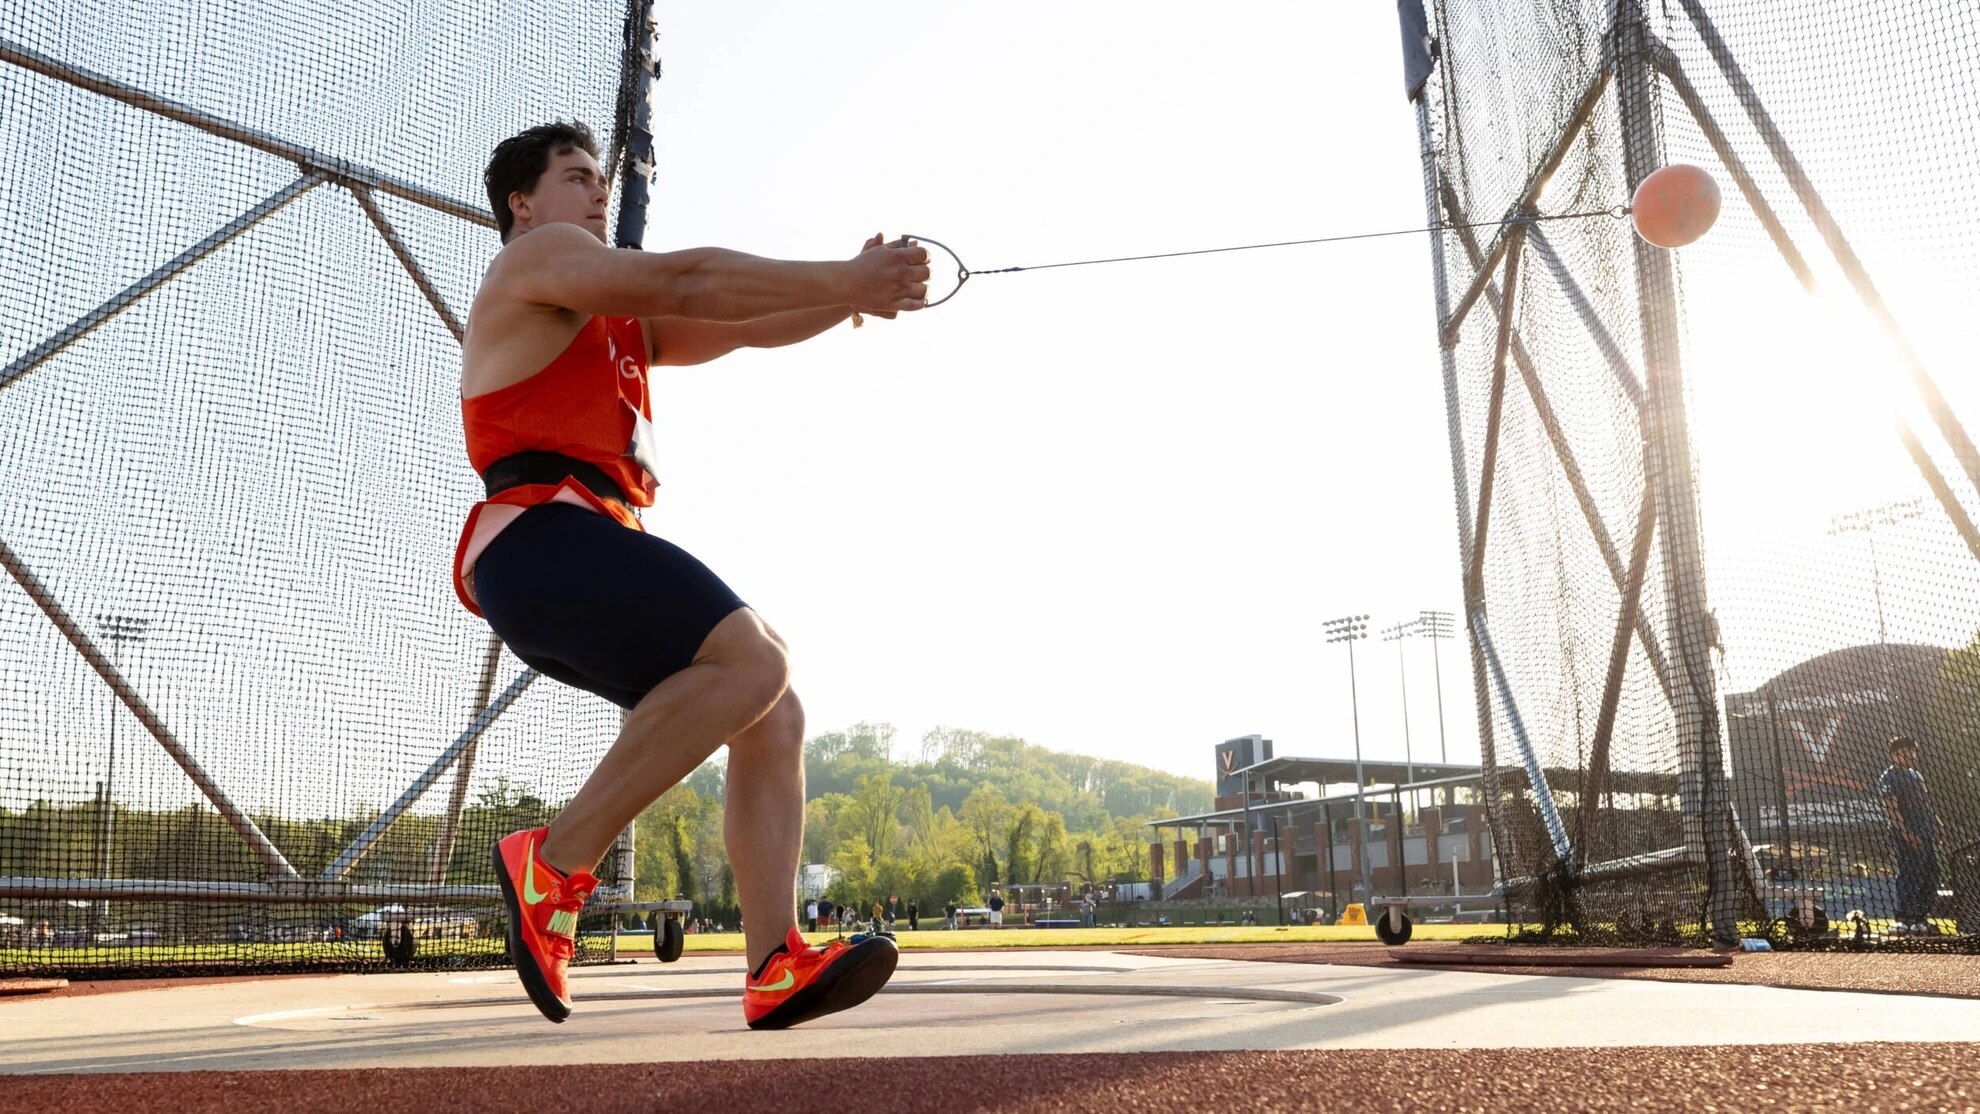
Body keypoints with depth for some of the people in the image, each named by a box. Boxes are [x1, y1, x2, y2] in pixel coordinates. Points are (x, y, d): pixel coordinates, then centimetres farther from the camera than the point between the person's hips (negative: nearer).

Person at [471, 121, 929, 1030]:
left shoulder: (621, 324, 32)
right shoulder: (537, 257, 5)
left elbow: (739, 328, 21)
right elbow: (686, 281, -8)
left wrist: (851, 297, 3)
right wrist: (843, 281, -8)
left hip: (587, 554, 9)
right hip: (540, 537, -9)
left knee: (773, 714, -2)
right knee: (752, 663, -26)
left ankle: (775, 969, -10)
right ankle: (555, 864, -20)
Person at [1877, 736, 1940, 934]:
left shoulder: (1916, 775, 19)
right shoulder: (1888, 778, -7)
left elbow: (1926, 804, 22)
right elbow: (1892, 809, -15)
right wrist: (1907, 834, -22)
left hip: (1925, 833, 9)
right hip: (1905, 836, -9)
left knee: (1931, 875, 9)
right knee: (1910, 876, -10)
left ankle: (1921, 917, 19)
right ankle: (1905, 919, -6)